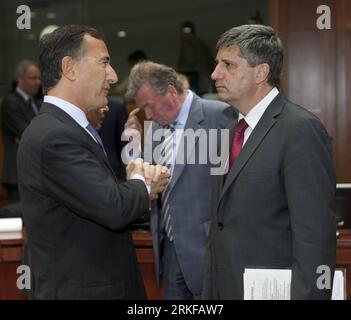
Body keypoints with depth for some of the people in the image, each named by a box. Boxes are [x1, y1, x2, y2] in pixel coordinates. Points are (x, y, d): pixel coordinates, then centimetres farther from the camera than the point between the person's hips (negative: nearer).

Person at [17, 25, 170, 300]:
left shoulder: (66, 128, 10)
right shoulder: (52, 137, -21)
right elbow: (114, 209, -27)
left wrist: (140, 178, -7)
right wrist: (141, 184, -7)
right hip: (79, 290, -9)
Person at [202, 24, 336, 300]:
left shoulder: (301, 130, -15)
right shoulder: (237, 130, 12)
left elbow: (314, 235, -20)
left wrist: (307, 294, -22)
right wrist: (211, 290, 11)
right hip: (224, 288, 8)